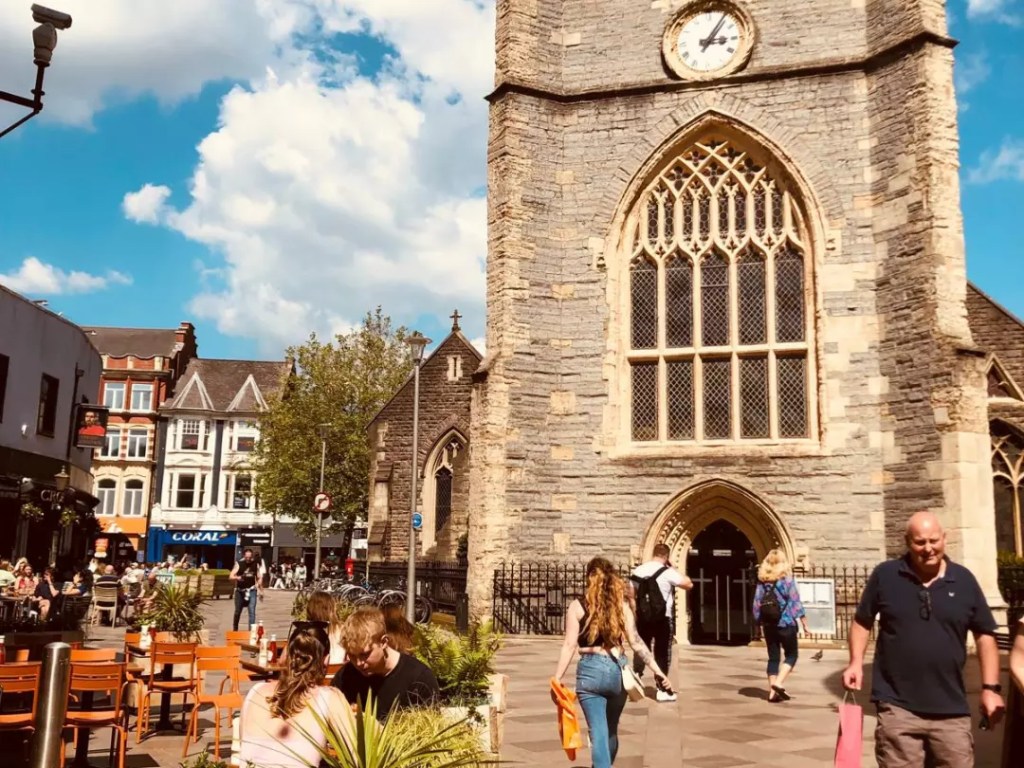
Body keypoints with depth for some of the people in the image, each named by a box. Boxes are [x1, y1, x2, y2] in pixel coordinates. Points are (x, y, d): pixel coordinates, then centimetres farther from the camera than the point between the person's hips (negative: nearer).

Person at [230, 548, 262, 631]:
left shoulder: (255, 564, -1)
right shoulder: (239, 563, -8)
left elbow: (258, 578, 11)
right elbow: (231, 576, -16)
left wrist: (261, 590, 12)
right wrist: (237, 577, -37)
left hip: (251, 590, 0)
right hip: (240, 590, 0)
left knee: (252, 611, -11)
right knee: (237, 611, 13)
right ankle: (235, 629, 33)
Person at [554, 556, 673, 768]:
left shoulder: (577, 606, -2)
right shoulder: (622, 605, 4)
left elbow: (569, 645, -6)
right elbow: (636, 642, -1)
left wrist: (557, 679, -3)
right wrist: (658, 671, 0)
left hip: (590, 671, -3)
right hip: (617, 670, 3)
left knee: (599, 733, -1)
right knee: (611, 730, 22)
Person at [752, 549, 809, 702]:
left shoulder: (762, 582, 3)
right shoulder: (787, 580, -7)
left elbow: (756, 605, 3)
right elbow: (796, 603, -8)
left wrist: (760, 624, 13)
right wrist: (805, 624, -2)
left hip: (769, 625, 4)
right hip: (786, 625, -4)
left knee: (773, 657, 11)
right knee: (791, 655, 11)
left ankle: (772, 692, 7)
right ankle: (779, 683, -7)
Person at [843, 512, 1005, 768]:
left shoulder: (964, 580, 3)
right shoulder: (885, 576, -1)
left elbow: (985, 634, 9)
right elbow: (862, 621, 9)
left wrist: (991, 687, 4)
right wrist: (856, 663, -4)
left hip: (951, 709, 2)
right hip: (897, 708, -2)